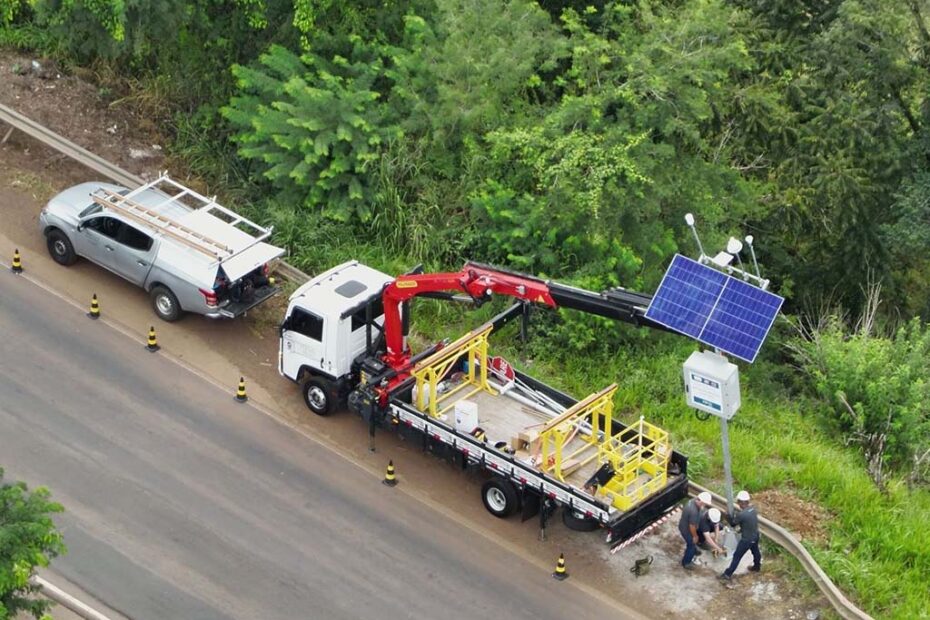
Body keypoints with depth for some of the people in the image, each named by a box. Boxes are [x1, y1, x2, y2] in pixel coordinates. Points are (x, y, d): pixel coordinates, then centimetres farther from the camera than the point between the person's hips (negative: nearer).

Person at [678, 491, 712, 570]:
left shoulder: (693, 501, -12)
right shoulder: (694, 511, -42)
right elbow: (692, 526, -29)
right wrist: (695, 536, -13)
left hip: (684, 525, 9)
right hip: (686, 529, -9)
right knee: (691, 544, 14)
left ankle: (693, 551, 63)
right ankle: (686, 563, 33)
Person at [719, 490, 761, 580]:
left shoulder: (741, 514, -32)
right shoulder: (753, 509, -9)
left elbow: (733, 524, -14)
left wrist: (729, 516, 5)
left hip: (747, 539, -7)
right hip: (755, 536, 7)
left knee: (737, 556, 8)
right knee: (755, 551, 32)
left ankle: (728, 574, 19)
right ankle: (757, 567, 56)